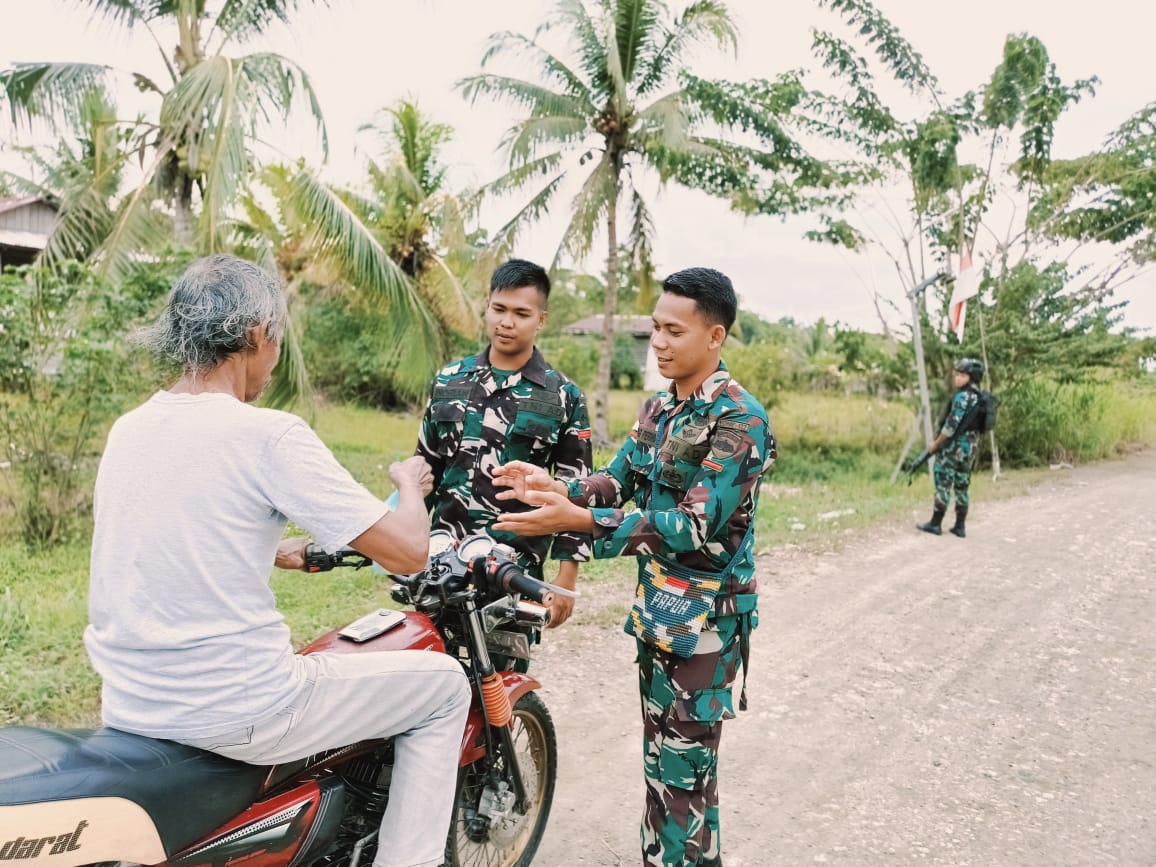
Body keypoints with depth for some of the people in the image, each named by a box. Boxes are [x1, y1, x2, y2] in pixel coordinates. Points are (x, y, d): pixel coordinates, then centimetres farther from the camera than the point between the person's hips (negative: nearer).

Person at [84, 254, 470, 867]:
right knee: (444, 684, 8)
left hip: (126, 708, 8)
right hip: (235, 715, -8)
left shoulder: (127, 430, 5)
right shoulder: (269, 435, -18)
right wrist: (411, 483, 3)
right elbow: (406, 552, -17)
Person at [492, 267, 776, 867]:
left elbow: (696, 526, -25)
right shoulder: (659, 409, 8)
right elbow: (618, 482, 10)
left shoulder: (740, 421, -19)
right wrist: (554, 486, -10)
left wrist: (577, 520, -31)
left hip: (706, 618, -8)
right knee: (658, 753, 19)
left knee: (685, 768, 2)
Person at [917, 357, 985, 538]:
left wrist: (935, 443, -10)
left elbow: (952, 425, -20)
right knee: (962, 486, 11)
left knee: (943, 485, -2)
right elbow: (967, 424, 14)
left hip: (954, 447, -9)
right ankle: (960, 527, 13)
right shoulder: (979, 397, 11)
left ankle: (935, 524, 2)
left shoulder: (962, 397, -17)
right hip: (971, 447, 9)